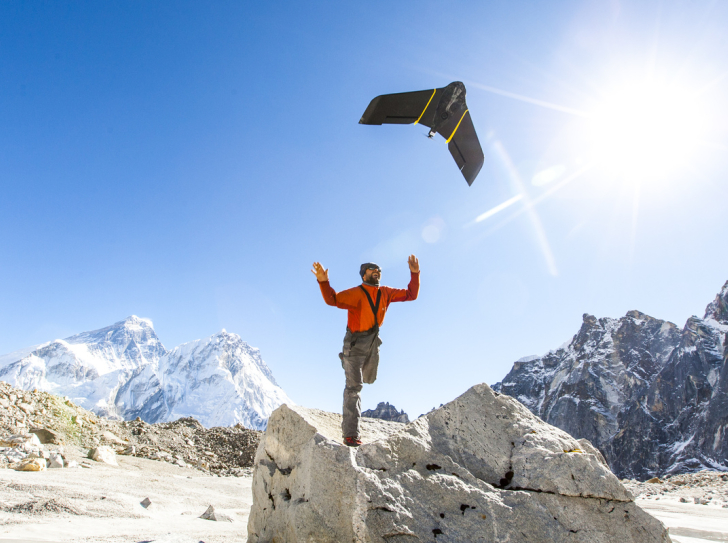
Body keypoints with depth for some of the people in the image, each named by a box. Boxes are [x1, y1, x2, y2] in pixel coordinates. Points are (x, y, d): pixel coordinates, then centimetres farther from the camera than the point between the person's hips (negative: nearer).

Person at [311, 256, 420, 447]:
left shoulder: (386, 293, 0)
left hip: (373, 343, 6)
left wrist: (415, 274, -5)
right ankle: (350, 434, -10)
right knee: (354, 386, -11)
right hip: (355, 344, -6)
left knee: (368, 379, 22)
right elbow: (332, 299, -23)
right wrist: (324, 282, -40)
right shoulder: (356, 293, -17)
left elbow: (411, 295, 5)